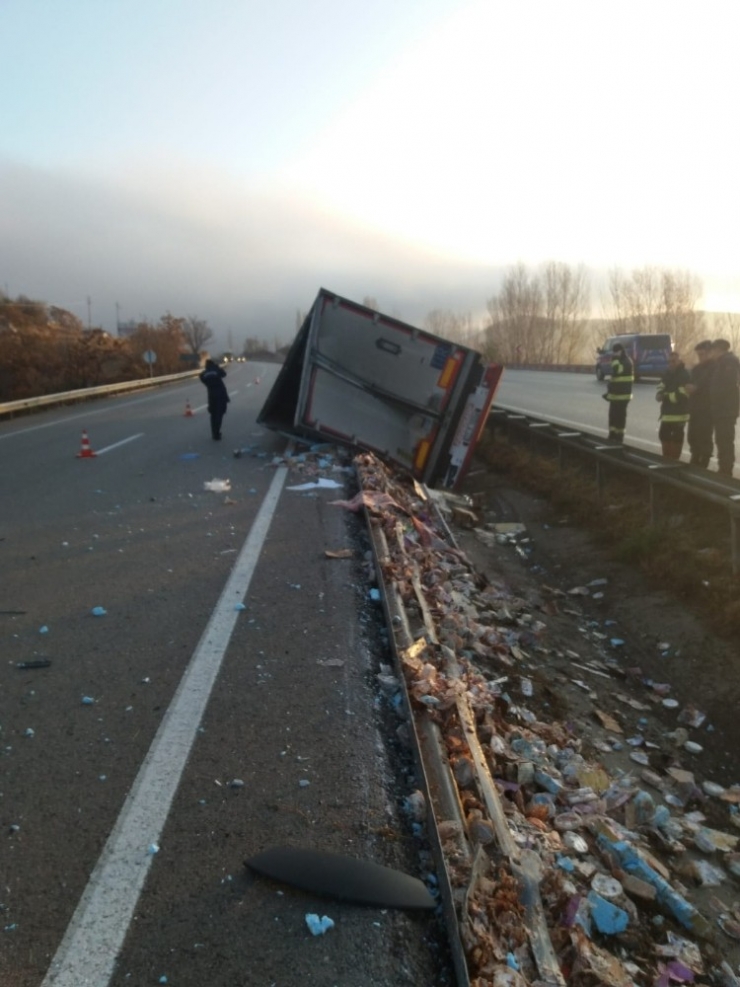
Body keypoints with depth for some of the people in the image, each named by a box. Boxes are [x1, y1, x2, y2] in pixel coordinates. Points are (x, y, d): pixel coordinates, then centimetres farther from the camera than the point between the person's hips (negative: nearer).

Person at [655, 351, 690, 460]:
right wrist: (660, 394, -15)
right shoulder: (667, 374, 13)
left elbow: (681, 395, -21)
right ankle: (667, 458, 25)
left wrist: (666, 396, -12)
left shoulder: (684, 375, -12)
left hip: (679, 413, -8)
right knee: (663, 434, 13)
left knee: (676, 437, -2)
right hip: (667, 412, 8)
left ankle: (674, 459, 6)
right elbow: (660, 390, 8)